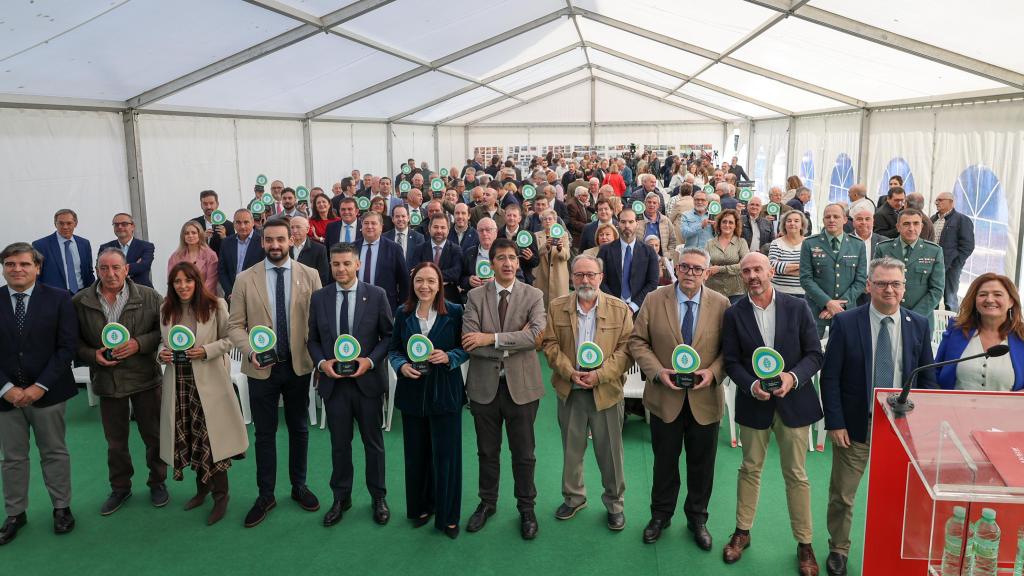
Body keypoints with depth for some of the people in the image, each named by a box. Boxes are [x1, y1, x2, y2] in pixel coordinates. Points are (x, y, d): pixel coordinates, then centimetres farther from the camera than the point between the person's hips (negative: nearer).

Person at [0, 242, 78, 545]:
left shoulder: (58, 298, -5)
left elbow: (67, 346, -8)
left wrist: (40, 386, -14)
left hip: (47, 392, -2)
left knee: (54, 452, 10)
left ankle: (62, 507, 24)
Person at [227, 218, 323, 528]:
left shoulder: (310, 276, -3)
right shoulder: (245, 279, -3)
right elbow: (235, 325, -1)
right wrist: (250, 351, -17)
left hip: (299, 365, 1)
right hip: (262, 368, 0)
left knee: (299, 429, 14)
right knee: (264, 433, 10)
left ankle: (299, 486, 31)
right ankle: (266, 495, 24)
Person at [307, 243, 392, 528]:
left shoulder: (376, 295, -4)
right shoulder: (319, 297, 2)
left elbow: (389, 335, -1)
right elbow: (313, 339, 7)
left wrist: (371, 360, -15)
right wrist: (321, 362, -10)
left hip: (368, 380, -1)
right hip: (333, 381, 2)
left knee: (373, 442, 11)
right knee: (339, 443, 12)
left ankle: (378, 497, 27)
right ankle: (341, 498, 28)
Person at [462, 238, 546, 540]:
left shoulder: (533, 295, -3)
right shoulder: (475, 296, -2)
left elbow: (537, 334, -20)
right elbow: (469, 342, -13)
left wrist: (492, 338, -22)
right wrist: (513, 343, -17)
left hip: (521, 385, -1)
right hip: (484, 385, 1)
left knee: (523, 453, 11)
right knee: (487, 452, 17)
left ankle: (526, 508, 29)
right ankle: (487, 503, 36)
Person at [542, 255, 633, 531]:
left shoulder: (620, 309, -3)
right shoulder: (556, 307, 1)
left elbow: (626, 349, -7)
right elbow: (550, 345, -1)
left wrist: (600, 375, -18)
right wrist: (570, 372, -14)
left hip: (606, 391, -2)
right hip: (569, 391, 2)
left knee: (610, 452, 8)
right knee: (571, 449, 16)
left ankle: (614, 503, 27)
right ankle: (573, 497, 35)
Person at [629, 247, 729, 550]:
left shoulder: (721, 304, -3)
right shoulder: (654, 300, -4)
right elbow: (638, 341, -2)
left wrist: (713, 372, -17)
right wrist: (657, 371, -15)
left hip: (705, 398, 0)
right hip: (665, 397, 0)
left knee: (702, 463, 14)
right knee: (664, 460, 15)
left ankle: (697, 517, 35)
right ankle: (660, 514, 35)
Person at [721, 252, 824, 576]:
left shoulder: (797, 308, -3)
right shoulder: (734, 314, -2)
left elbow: (814, 354, -4)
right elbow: (731, 362, -3)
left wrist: (794, 377, -21)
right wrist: (752, 385, -20)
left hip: (793, 402, -1)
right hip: (753, 403, 1)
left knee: (796, 474, 8)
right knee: (750, 469, 14)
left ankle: (804, 543, 22)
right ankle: (742, 531, 30)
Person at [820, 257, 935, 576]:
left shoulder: (919, 325, -1)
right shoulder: (845, 322, -10)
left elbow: (927, 379, 5)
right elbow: (830, 377, -8)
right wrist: (835, 423, -11)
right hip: (854, 426, -2)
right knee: (842, 494, 11)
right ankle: (838, 549, 33)